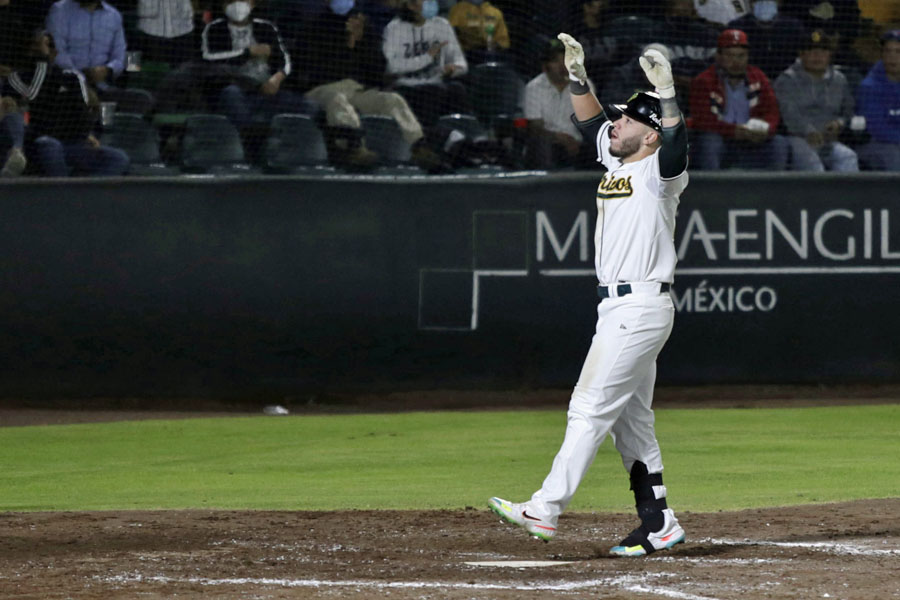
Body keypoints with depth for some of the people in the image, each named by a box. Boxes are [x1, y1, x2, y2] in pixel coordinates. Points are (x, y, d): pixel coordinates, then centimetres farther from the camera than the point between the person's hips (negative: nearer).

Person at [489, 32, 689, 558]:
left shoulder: (660, 171, -11)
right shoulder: (617, 161, 14)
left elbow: (676, 143, -32)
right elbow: (591, 120, 24)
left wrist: (667, 94, -43)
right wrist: (578, 73, 11)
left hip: (641, 309, -10)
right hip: (619, 309, 10)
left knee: (591, 407, -11)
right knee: (630, 419, 10)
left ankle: (546, 509, -13)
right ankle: (658, 523, 13)